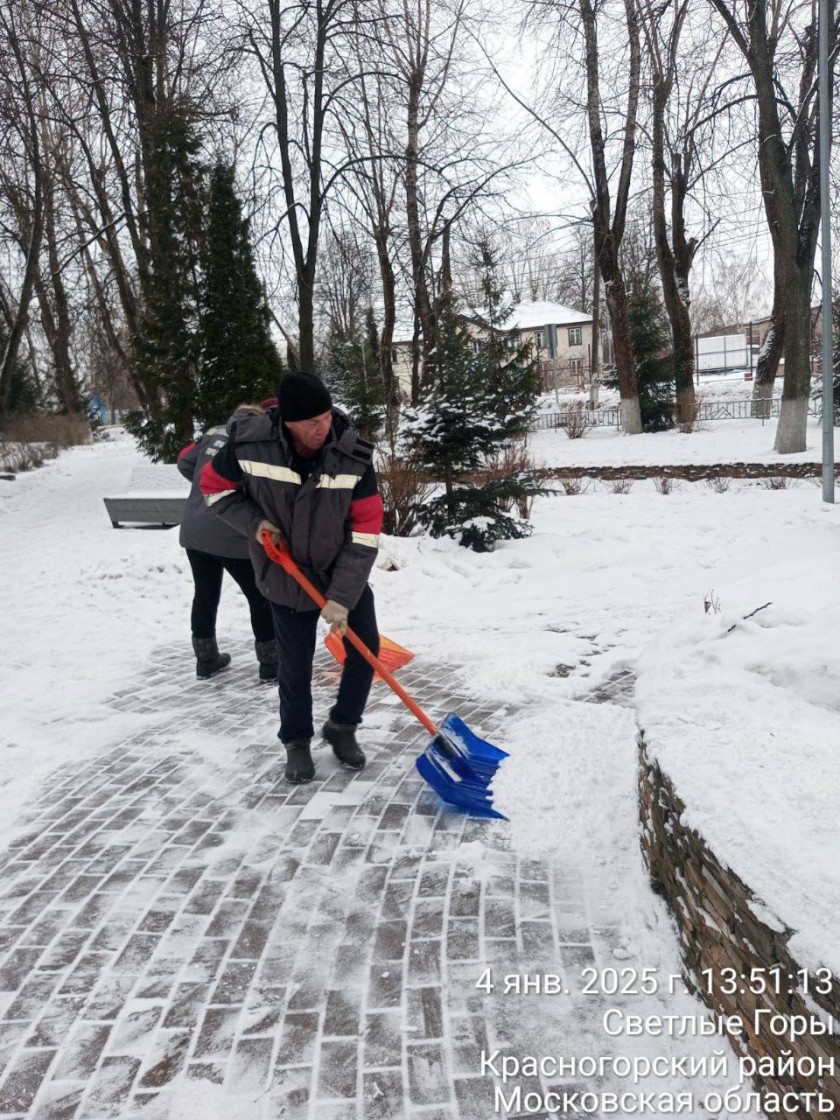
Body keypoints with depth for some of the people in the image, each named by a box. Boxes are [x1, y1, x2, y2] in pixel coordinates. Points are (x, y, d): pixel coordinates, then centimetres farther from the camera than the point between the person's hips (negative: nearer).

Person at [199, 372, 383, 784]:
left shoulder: (353, 457, -21)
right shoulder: (249, 444, -21)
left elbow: (366, 533, -19)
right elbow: (215, 488, -2)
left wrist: (342, 597, -23)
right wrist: (254, 522, -18)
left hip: (346, 575, 1)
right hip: (286, 578, -1)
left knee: (366, 649, 3)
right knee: (295, 664, 6)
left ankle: (341, 727, 28)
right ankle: (296, 741, 30)